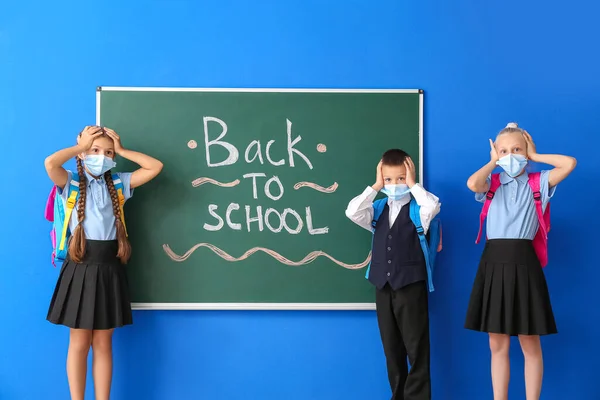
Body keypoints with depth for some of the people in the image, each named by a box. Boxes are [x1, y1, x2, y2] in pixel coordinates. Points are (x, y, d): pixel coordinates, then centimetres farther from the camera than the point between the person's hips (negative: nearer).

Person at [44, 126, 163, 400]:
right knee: (79, 343, 4)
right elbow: (50, 163, -22)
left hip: (108, 268, 3)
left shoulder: (118, 184, 9)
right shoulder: (71, 182, 0)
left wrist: (121, 149, 2)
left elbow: (156, 167, 2)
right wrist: (81, 146, -8)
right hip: (80, 267, -3)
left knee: (103, 343, 9)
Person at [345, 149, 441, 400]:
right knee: (392, 350, 12)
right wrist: (375, 187, -4)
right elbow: (352, 212, -8)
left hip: (411, 284, -4)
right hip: (383, 285, 4)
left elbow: (433, 206, -25)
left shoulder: (417, 210, -3)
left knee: (416, 349, -1)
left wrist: (413, 184, -12)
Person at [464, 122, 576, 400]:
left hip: (523, 263, -1)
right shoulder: (491, 184, 8)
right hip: (494, 263, 2)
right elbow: (472, 184, -16)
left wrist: (535, 156, 1)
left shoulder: (538, 183, 5)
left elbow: (569, 164, -11)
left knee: (530, 344, 4)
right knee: (497, 344, 7)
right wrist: (493, 163, 0)